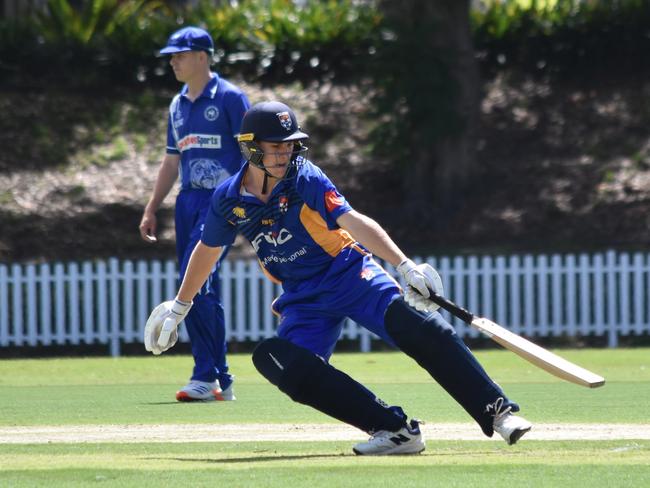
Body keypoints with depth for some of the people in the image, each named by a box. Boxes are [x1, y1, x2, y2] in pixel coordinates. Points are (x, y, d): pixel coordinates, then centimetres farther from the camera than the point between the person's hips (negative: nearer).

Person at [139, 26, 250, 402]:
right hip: (188, 201, 8)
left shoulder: (229, 98, -5)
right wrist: (151, 210, 19)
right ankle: (220, 381, 11)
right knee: (204, 292, 6)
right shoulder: (178, 106, 17)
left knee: (195, 284, -18)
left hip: (222, 200, -8)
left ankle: (206, 376, -16)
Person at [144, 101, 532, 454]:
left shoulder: (305, 180, -13)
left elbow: (354, 222, -26)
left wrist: (405, 266, -39)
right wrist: (179, 307, 27)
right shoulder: (229, 199, -2)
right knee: (275, 359, -26)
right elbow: (207, 251, 17)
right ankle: (396, 430, -26)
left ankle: (498, 412, -30)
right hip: (304, 300, 4)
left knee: (418, 328, -29)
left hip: (350, 275, -4)